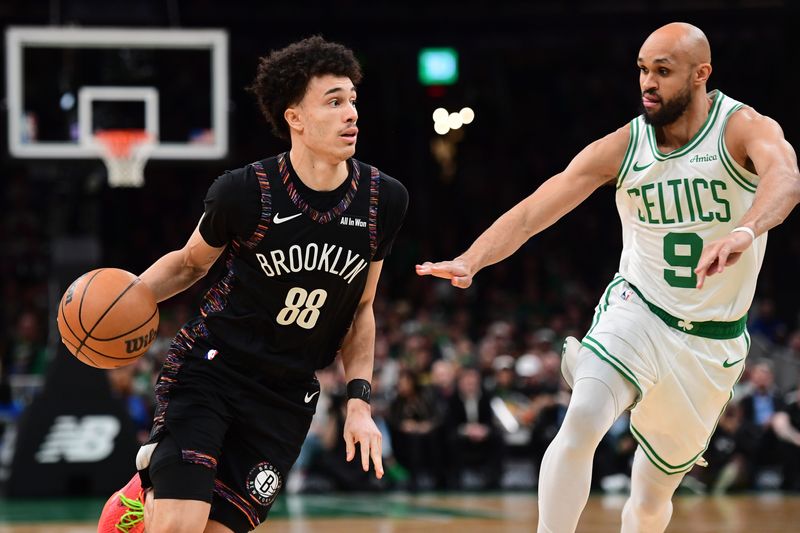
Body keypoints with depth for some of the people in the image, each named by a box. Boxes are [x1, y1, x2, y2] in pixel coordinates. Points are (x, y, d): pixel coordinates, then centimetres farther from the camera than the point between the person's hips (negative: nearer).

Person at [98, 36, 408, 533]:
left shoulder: (384, 201, -3)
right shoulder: (245, 192, -13)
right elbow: (190, 263, 7)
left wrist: (360, 402, 2)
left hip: (288, 396, 3)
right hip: (209, 370, -3)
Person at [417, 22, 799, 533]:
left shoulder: (743, 129, -17)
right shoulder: (620, 149, -8)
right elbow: (533, 212, -14)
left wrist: (743, 233, -62)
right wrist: (471, 260, -32)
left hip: (712, 340, -1)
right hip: (637, 312, 1)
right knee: (581, 422, -29)